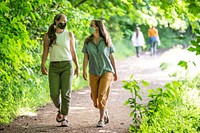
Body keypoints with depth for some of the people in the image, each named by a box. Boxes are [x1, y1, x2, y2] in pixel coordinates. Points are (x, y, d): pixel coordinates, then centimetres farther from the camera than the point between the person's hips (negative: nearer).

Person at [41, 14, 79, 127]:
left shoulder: (69, 34, 8)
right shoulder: (48, 35, 7)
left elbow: (73, 51, 11)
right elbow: (45, 51, 8)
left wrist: (77, 66, 8)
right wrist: (43, 65, -3)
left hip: (67, 65, 0)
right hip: (54, 66, 0)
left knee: (66, 93, -8)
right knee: (54, 93, -5)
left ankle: (65, 117, -2)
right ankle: (60, 110, 25)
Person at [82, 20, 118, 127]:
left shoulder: (106, 41, -1)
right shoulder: (87, 42, 4)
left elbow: (111, 57, 6)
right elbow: (86, 58, 3)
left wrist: (115, 72, 10)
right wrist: (84, 71, -9)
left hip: (106, 71, -3)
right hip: (93, 73, 3)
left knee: (102, 96, -15)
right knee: (95, 99, 4)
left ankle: (101, 119, -5)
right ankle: (105, 112, 32)